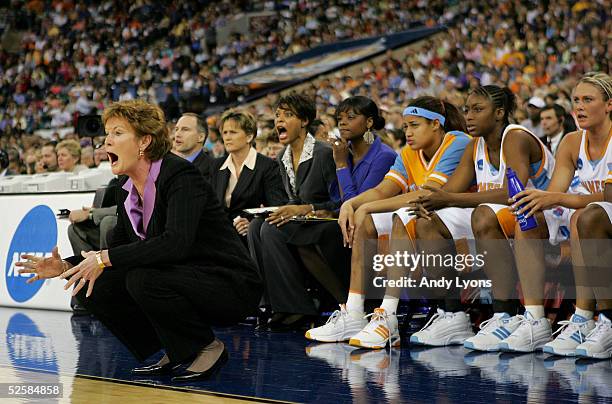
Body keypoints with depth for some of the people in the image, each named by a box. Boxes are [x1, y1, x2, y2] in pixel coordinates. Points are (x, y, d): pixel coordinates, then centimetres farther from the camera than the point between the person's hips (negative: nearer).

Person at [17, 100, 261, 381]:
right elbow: (118, 248, 12)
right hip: (178, 282, 8)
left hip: (230, 286, -8)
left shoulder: (180, 175, -19)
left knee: (143, 279, -32)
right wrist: (65, 266, -4)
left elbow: (177, 243, -34)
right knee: (93, 287, -4)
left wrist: (106, 258, -30)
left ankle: (207, 347, -9)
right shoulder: (126, 192, 6)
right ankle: (176, 351, 9)